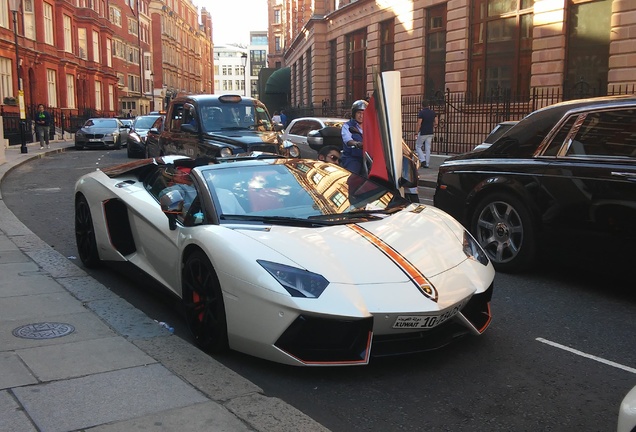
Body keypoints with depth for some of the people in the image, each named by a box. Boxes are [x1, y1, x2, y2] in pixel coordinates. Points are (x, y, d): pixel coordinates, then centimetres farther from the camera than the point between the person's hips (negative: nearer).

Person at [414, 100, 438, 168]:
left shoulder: (421, 113, -14)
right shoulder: (433, 112, 4)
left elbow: (419, 124, -16)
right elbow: (436, 123, 6)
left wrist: (417, 133, -9)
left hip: (422, 133, -5)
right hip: (430, 133, 5)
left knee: (418, 147, 9)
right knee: (428, 149, 9)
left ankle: (422, 160, -8)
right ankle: (427, 164, 9)